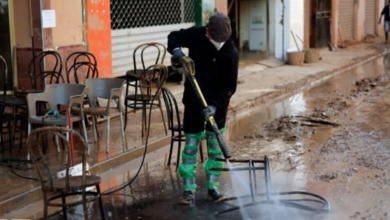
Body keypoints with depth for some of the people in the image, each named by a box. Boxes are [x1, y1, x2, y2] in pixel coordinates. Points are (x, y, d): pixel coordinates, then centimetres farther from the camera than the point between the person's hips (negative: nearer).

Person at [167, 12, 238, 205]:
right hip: (193, 103, 1)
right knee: (190, 147, 5)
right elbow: (174, 36, 9)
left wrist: (215, 105, -29)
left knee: (215, 147, 8)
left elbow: (229, 86, -16)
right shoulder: (195, 35, -10)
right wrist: (175, 49, -14)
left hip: (216, 107, -1)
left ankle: (213, 188, 19)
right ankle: (188, 189, 13)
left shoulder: (231, 53, -17)